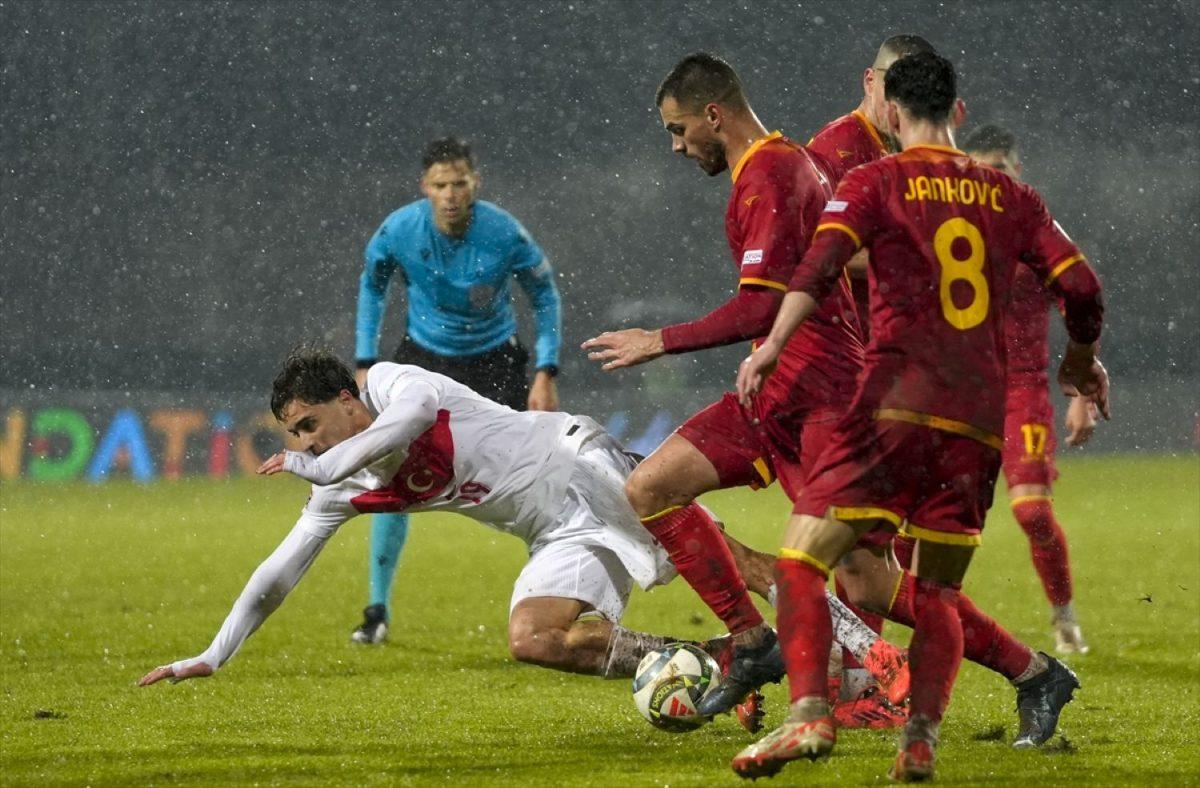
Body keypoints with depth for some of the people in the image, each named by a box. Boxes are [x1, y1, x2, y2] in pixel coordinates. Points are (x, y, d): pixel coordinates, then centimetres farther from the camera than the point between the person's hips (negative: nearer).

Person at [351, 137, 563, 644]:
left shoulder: (504, 235, -23)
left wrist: (546, 373, -12)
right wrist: (365, 364, 0)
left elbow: (544, 294, -6)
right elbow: (372, 284, 3)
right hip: (425, 356, 1)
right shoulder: (399, 230, -18)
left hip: (494, 360, -1)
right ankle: (378, 609, 2)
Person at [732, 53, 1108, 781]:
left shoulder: (875, 183, 6)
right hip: (982, 420, 4)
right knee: (938, 590, 15)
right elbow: (1081, 287, 10)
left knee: (802, 561, -2)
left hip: (898, 405, -4)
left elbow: (821, 266, -11)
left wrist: (772, 346, -20)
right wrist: (1082, 362, 27)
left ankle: (810, 713, -21)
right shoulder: (1009, 196, 15)